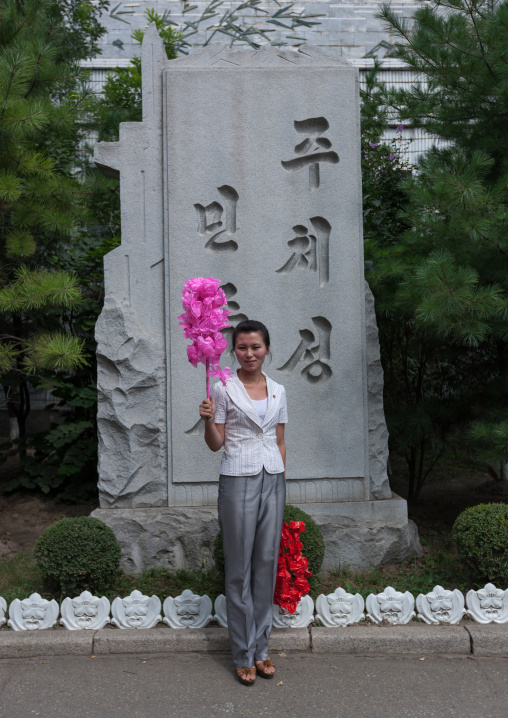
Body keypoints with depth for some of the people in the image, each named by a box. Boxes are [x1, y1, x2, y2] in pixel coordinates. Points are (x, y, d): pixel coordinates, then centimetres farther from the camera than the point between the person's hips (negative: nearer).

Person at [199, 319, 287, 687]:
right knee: (240, 567, 3)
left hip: (272, 480, 4)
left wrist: (283, 482, 11)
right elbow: (215, 444, -2)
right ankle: (243, 654, 15)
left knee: (267, 562, 8)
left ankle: (261, 648, 22)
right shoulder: (224, 389, -3)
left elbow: (280, 441, 14)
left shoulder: (278, 391, 9)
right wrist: (208, 420, -21)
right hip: (238, 480, -4)